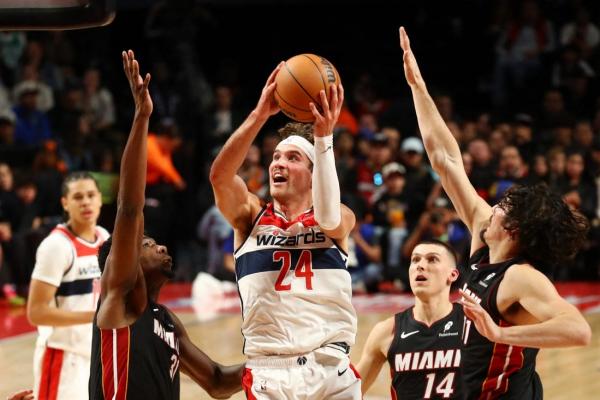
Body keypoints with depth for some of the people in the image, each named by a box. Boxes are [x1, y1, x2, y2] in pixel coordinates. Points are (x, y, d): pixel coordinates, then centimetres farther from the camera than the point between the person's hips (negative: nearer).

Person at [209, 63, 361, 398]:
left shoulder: (342, 221, 9)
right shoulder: (251, 216, 11)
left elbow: (328, 216, -15)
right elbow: (220, 176, -9)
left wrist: (324, 136, -26)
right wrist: (260, 114, -20)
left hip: (331, 373, 0)